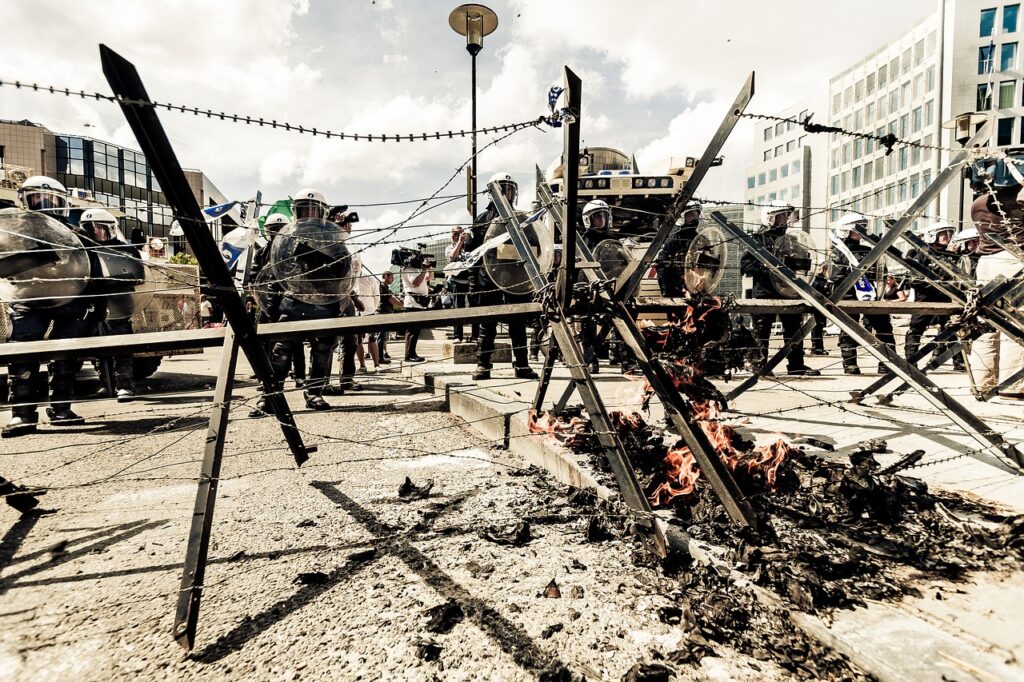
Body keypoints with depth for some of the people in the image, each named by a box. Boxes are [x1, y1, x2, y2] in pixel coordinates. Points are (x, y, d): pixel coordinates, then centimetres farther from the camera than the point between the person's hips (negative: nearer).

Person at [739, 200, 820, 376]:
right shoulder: (759, 238, -1)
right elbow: (745, 263, -10)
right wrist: (766, 273, -19)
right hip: (765, 291, -6)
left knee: (793, 328, 6)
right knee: (762, 329, -1)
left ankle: (796, 364, 13)